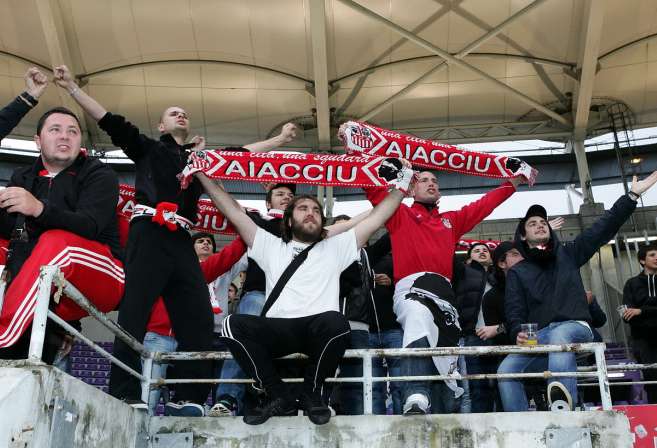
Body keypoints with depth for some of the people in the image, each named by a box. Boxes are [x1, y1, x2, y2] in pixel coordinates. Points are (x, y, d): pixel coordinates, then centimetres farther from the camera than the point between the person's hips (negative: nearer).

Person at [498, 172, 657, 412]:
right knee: (506, 370, -23)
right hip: (538, 336, 2)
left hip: (574, 327, -1)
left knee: (559, 335, -40)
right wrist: (518, 333, -18)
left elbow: (603, 228, 13)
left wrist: (632, 195, 7)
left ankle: (562, 402, -54)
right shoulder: (517, 272, 18)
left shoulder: (567, 254, 19)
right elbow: (514, 310, 6)